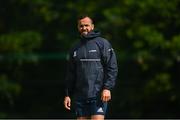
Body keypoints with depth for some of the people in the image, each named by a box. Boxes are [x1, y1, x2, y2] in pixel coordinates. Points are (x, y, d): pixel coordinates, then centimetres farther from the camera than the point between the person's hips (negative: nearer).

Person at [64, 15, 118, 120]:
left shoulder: (102, 43, 0)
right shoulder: (75, 49, 17)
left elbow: (112, 68, -6)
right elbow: (71, 74, 21)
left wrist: (107, 88, -16)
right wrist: (68, 94, 14)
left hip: (98, 95, -5)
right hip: (80, 95, 5)